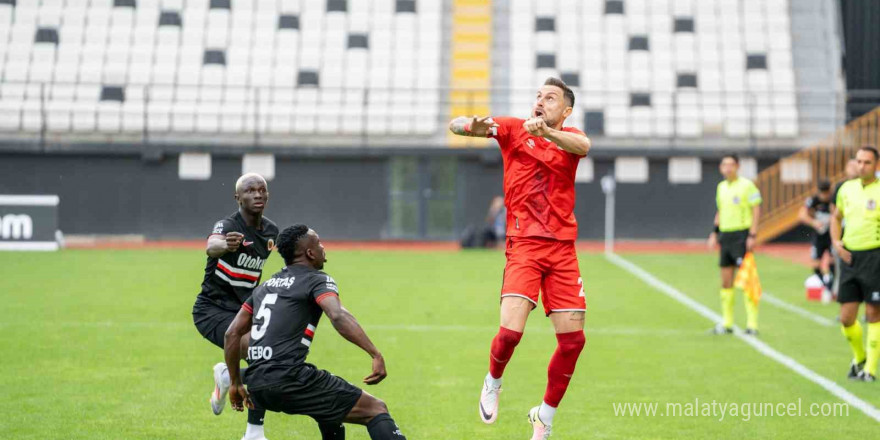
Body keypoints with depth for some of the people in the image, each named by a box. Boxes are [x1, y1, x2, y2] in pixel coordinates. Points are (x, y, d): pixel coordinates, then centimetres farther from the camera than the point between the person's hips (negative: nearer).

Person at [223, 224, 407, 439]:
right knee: (375, 410, -5)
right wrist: (376, 354, -25)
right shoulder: (317, 280, 1)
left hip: (257, 387, 8)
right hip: (288, 380, -8)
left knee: (331, 403, 33)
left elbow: (232, 333, 20)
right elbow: (337, 316, -20)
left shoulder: (266, 286, 22)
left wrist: (236, 383, 27)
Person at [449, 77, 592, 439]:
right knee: (511, 330, -19)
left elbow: (583, 145, -18)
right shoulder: (514, 129, 4)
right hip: (523, 244, -2)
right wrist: (473, 126, -31)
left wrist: (545, 131, -38)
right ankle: (493, 382, 15)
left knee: (573, 338, -1)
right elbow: (455, 125, -5)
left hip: (562, 247, 3)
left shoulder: (569, 136, 8)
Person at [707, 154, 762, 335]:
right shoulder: (721, 187, 14)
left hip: (741, 235, -7)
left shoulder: (747, 185, -8)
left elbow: (756, 210, -9)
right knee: (726, 281, 8)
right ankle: (727, 323, 15)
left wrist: (752, 235, -16)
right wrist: (714, 233, 17)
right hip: (725, 235, 7)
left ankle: (752, 324, -5)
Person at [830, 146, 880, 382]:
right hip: (850, 256, 5)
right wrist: (836, 242, 7)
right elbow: (836, 217, 23)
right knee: (847, 317, 4)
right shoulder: (847, 188, 8)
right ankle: (859, 357, 29)